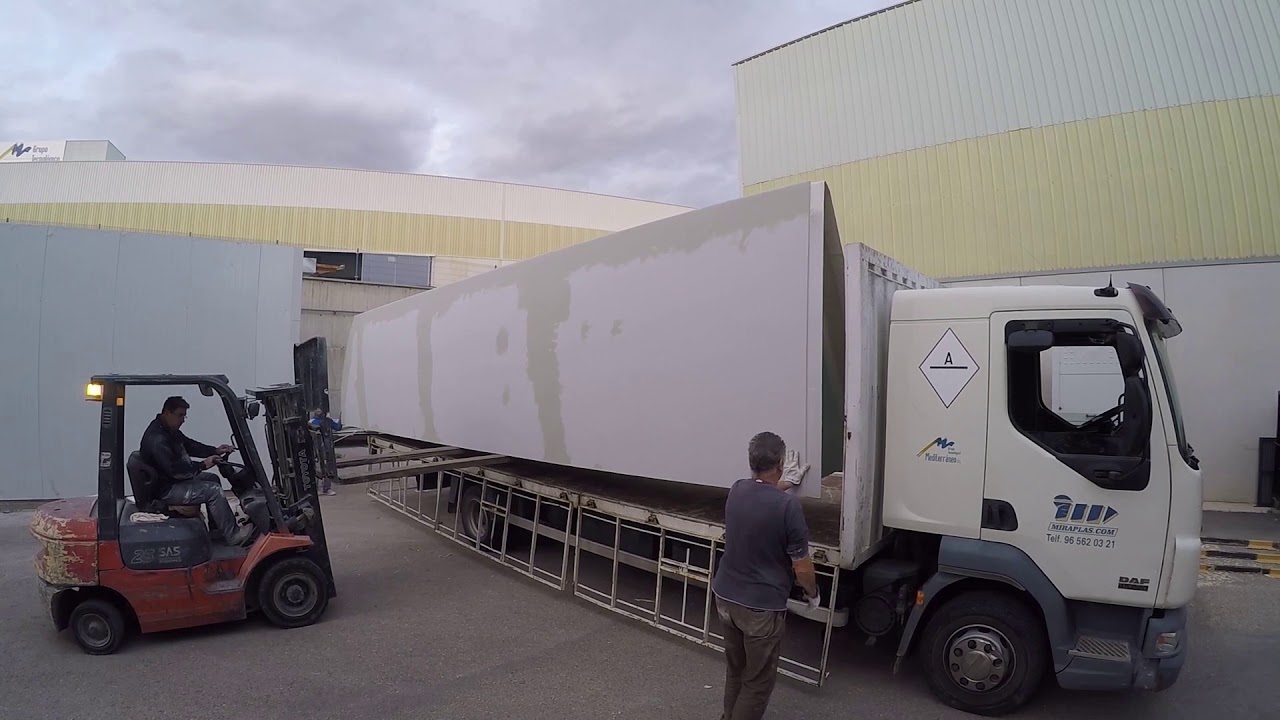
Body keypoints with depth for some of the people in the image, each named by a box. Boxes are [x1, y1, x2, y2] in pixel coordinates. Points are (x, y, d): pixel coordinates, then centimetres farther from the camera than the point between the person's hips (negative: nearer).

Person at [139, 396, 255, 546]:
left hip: (175, 479, 12)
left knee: (213, 479, 19)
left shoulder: (169, 430, 6)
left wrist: (215, 451, 0)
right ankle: (232, 535, -10)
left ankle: (219, 528, 22)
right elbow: (175, 469, -31)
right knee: (213, 490, -19)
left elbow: (189, 445, 14)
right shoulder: (157, 440, -28)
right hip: (166, 490, -12)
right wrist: (202, 465, -22)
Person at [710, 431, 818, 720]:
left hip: (725, 596, 7)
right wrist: (812, 593, 4)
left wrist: (788, 481, 36)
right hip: (762, 607, -6)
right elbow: (802, 568, -16)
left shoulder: (737, 490, -3)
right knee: (758, 681, 11)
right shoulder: (788, 505, -23)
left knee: (735, 670, 25)